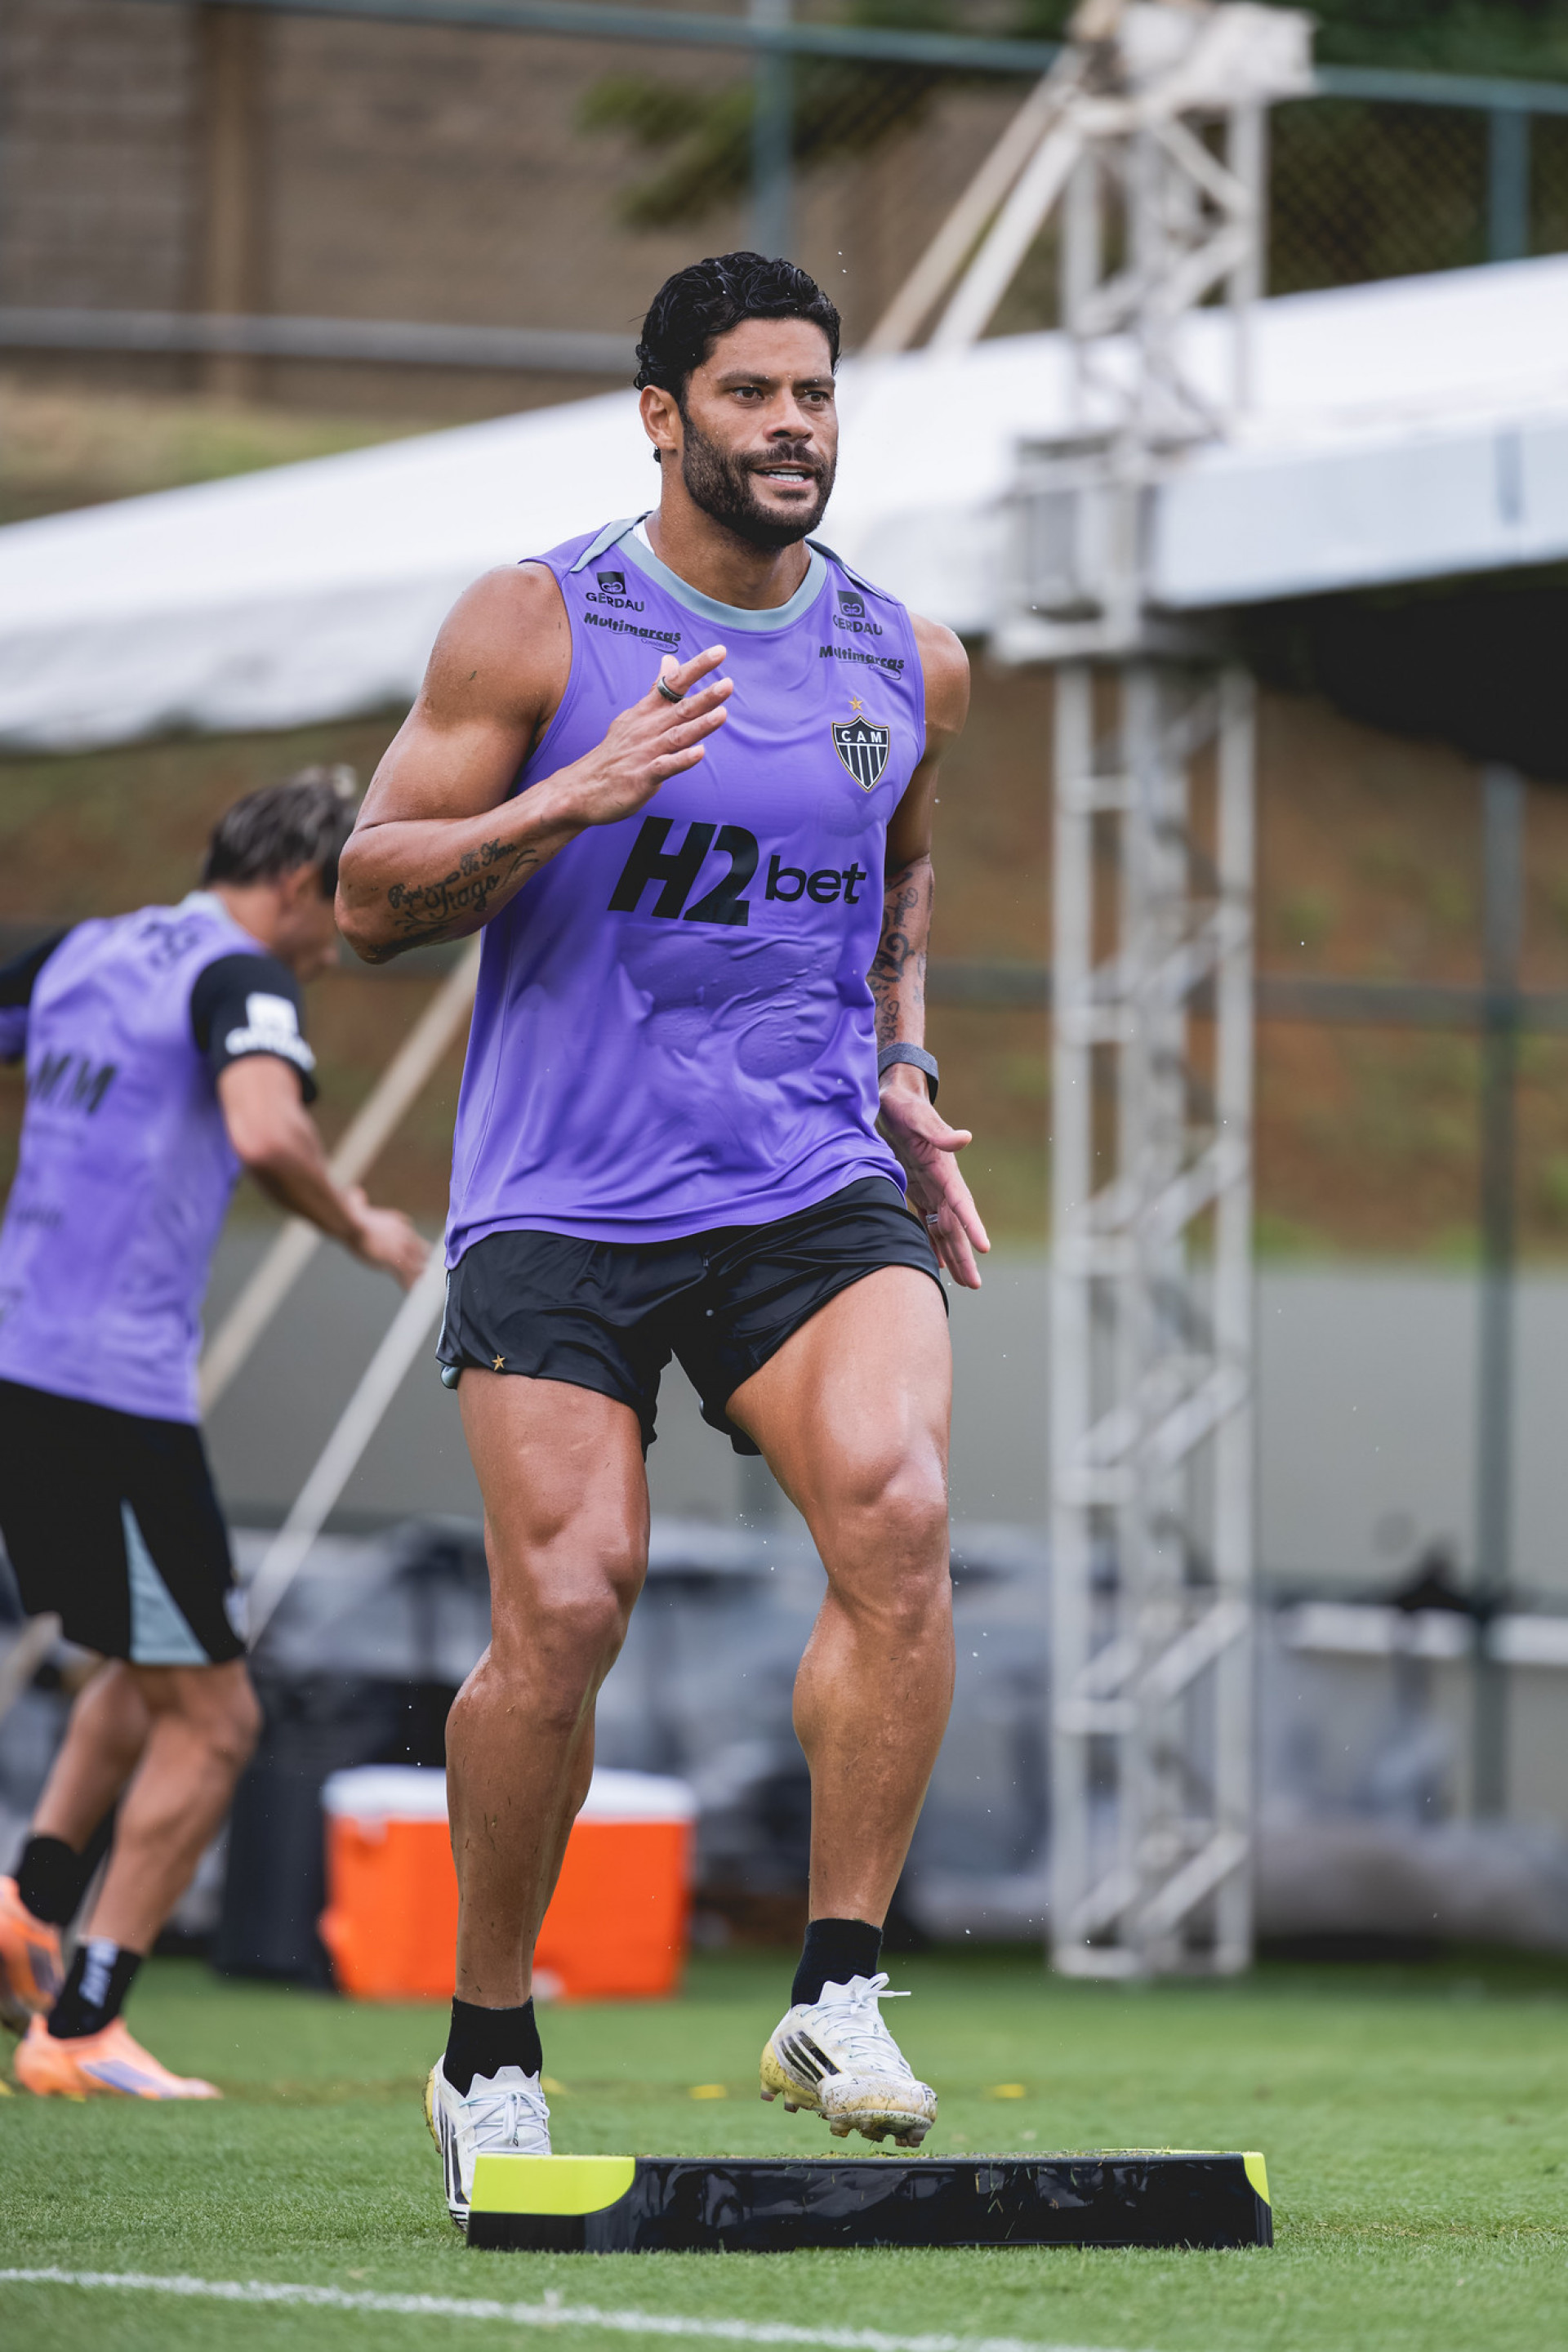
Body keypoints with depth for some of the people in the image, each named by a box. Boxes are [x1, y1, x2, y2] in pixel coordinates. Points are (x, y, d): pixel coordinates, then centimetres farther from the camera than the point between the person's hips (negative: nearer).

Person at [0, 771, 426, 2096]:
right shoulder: (239, 978, -10)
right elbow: (267, 1134, -28)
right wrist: (363, 1233, -12)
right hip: (116, 1391, -9)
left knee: (150, 1674, 26)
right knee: (208, 1721, 0)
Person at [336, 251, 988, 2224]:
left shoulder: (909, 665, 11)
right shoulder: (535, 630, -1)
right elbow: (370, 894, -2)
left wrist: (898, 1069, 14)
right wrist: (576, 796, -17)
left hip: (815, 1190, 3)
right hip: (560, 1197, -3)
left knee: (897, 1513, -23)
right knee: (565, 1606, -11)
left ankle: (836, 2004, -15)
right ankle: (489, 2049, 10)